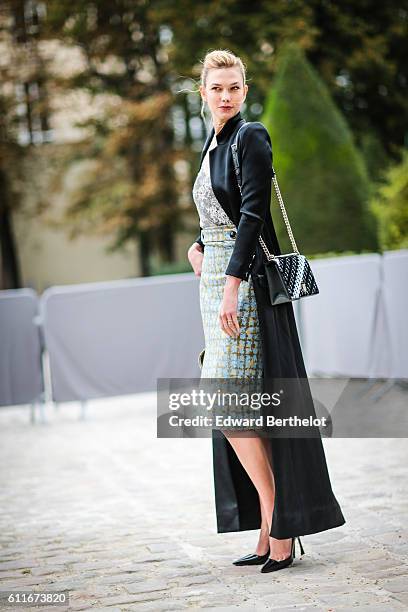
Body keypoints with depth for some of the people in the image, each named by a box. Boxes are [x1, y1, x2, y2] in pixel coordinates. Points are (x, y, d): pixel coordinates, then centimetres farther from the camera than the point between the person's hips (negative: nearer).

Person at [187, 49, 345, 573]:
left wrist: (231, 284, -24)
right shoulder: (212, 145, 17)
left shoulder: (251, 138, -9)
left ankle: (280, 524, -3)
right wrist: (198, 245, 9)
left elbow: (253, 213, -17)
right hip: (216, 280, 9)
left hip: (245, 283, -9)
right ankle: (271, 534, 12)